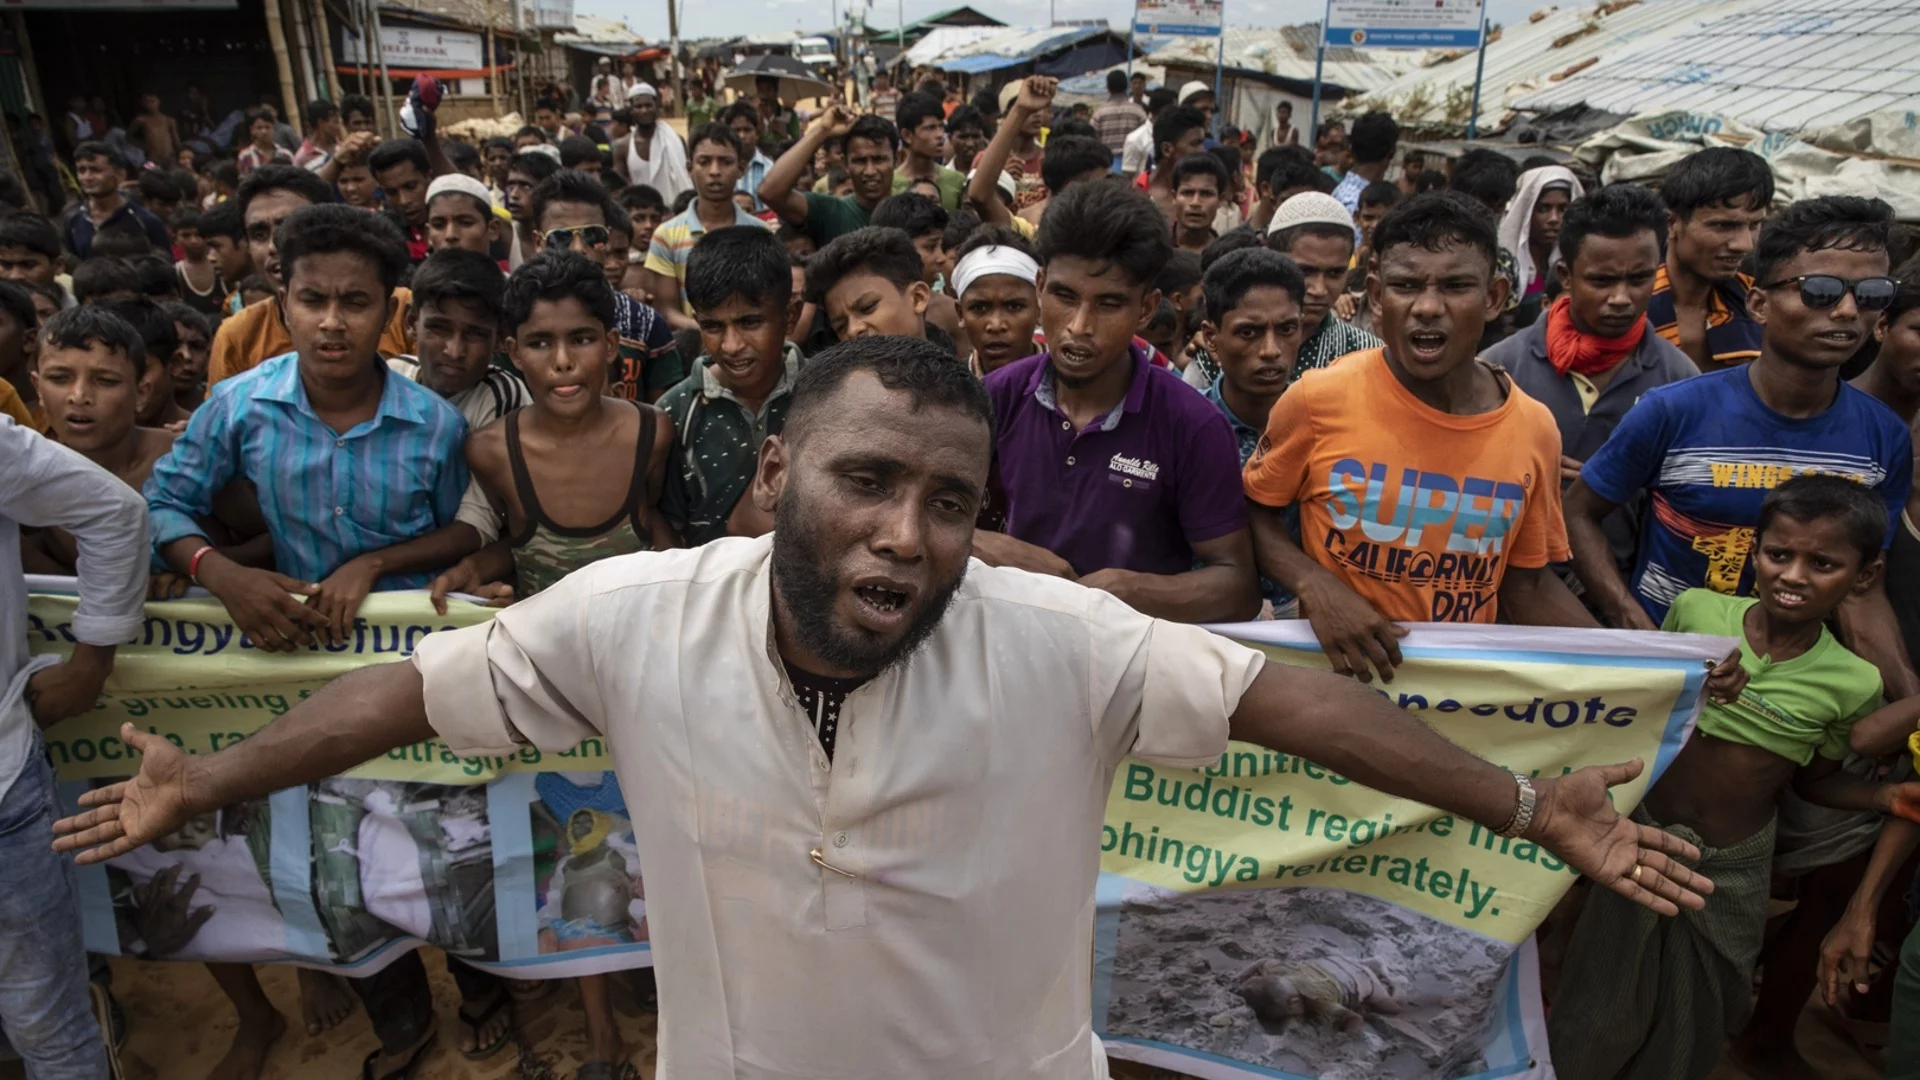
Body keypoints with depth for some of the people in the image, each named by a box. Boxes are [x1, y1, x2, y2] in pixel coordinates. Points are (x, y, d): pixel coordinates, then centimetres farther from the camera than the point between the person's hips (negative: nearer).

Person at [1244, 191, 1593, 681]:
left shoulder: (1535, 429, -2)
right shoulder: (1318, 401, -11)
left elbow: (1526, 583, 10)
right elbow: (1252, 508, 3)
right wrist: (1314, 585, -14)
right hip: (1336, 674, -3)